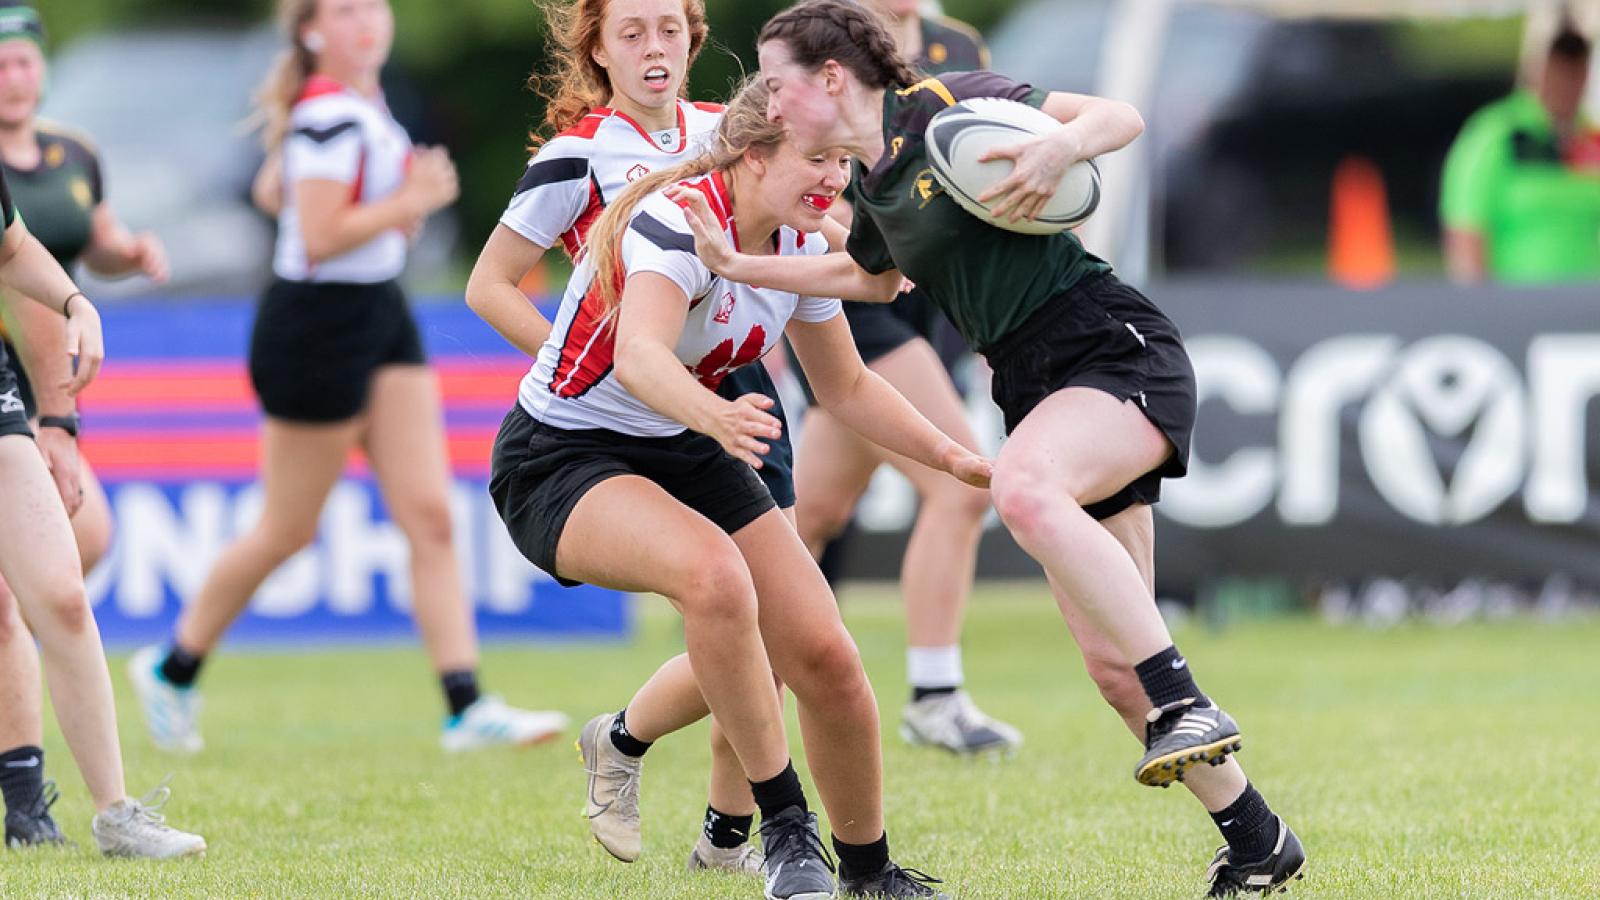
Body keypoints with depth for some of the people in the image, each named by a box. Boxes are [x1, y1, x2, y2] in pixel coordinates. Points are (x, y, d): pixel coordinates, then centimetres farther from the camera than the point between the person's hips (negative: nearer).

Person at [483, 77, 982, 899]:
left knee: (823, 658, -6)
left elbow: (846, 387, 13)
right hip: (559, 459, -8)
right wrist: (716, 417, -64)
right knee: (714, 573, -37)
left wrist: (953, 457, 2)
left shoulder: (801, 245, -2)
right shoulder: (677, 222, -26)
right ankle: (785, 830, -25)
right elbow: (637, 356, -44)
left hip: (683, 455, 8)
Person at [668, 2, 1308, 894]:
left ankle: (1187, 709, -36)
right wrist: (739, 266, 32)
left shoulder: (951, 104, -7)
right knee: (1113, 660, 1)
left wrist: (1061, 147, -33)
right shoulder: (872, 185, 16)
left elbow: (1122, 116, -13)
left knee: (1025, 488, -38)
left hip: (1117, 350, -8)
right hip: (1036, 384, 8)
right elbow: (864, 273, 38)